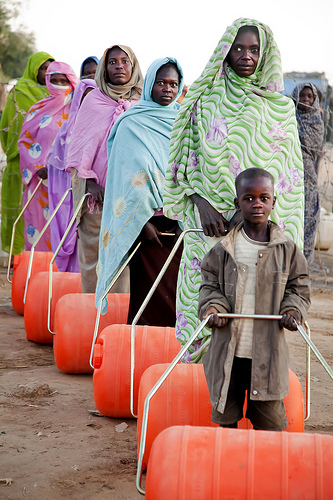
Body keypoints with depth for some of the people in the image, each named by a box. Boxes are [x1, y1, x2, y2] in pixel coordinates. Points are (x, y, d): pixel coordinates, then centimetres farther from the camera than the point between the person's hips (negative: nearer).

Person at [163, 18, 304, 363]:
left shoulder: (280, 107, 8)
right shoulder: (206, 99, 9)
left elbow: (285, 171, 3)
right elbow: (187, 159, 7)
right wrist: (201, 203, -9)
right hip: (208, 218, 0)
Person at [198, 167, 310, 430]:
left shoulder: (287, 248, 1)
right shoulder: (223, 249, 1)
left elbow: (299, 287, 10)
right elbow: (210, 283, 10)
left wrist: (293, 309, -8)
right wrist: (212, 305, -8)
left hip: (268, 351, 0)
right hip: (228, 349, 1)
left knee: (271, 418, 5)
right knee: (225, 412, 12)